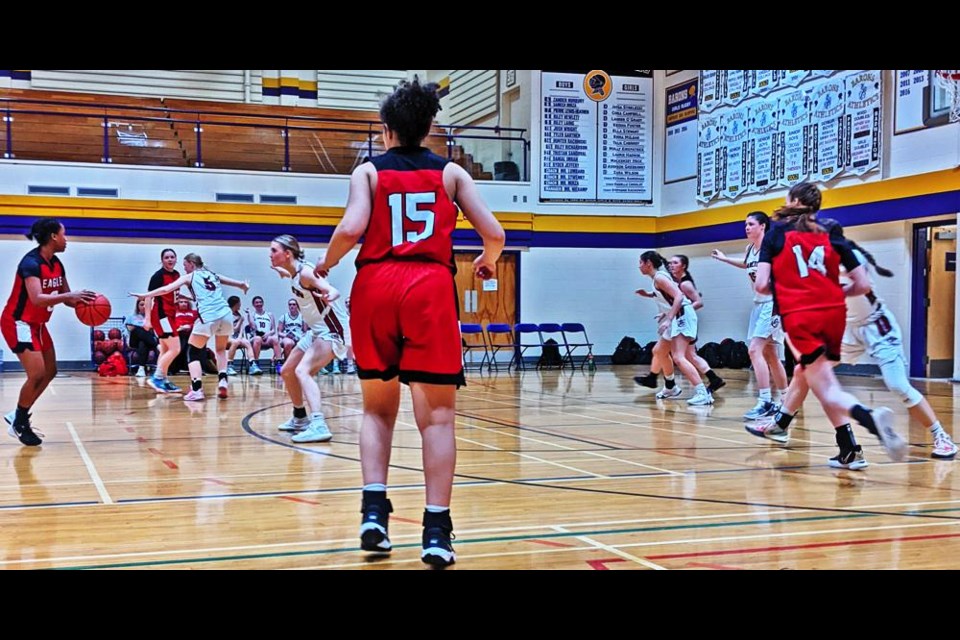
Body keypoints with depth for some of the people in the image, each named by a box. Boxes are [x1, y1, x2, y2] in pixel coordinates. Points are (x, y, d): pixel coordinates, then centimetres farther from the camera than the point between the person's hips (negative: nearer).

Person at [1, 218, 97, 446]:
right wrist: (70, 295, -42)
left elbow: (66, 298, 9)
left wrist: (84, 302, -11)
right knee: (37, 374, -14)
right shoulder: (31, 262, -23)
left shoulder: (57, 264, 3)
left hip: (38, 324, 10)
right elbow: (37, 298, -36)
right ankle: (19, 424, 4)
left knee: (50, 371, 14)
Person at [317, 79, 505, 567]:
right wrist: (488, 262, 27)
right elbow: (493, 233, 6)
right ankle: (436, 529, -6)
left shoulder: (368, 171, 11)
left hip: (376, 286, 1)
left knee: (378, 407, 15)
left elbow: (351, 229, -6)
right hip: (430, 287, -1)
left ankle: (374, 509, 1)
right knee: (436, 414, 0)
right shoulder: (450, 172, 14)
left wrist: (325, 266, 12)